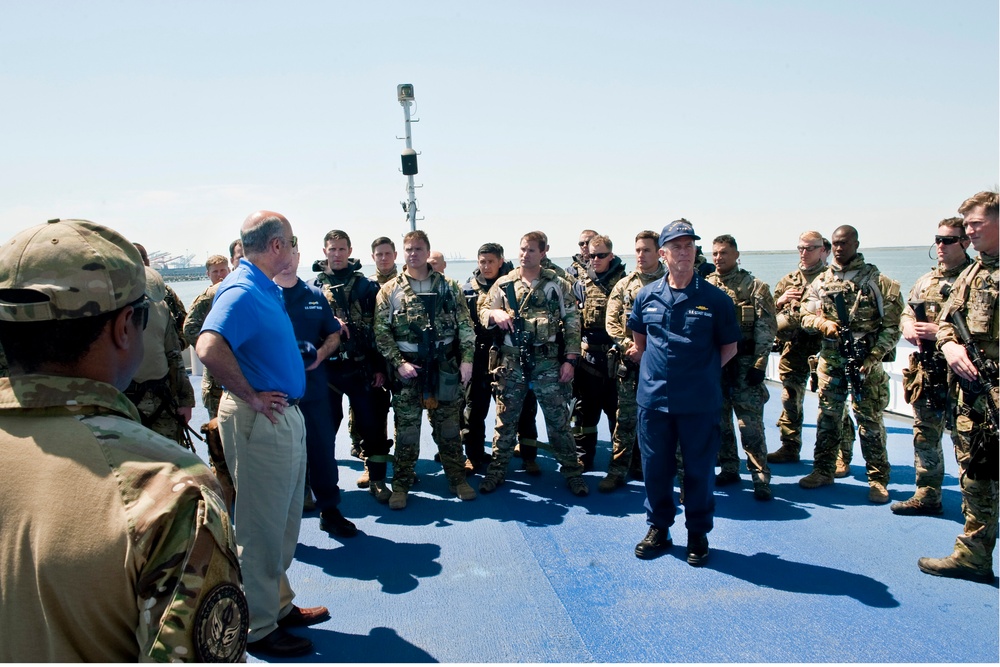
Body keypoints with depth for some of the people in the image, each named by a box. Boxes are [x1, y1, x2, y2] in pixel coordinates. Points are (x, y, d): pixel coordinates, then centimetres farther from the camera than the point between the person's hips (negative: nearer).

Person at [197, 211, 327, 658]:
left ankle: (279, 605, 36)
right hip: (260, 420, -10)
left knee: (284, 522, 20)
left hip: (285, 415, 10)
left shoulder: (265, 289, 10)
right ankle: (257, 629, 19)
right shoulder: (241, 292, -20)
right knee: (261, 528, 3)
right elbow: (209, 348, -34)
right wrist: (251, 397, -24)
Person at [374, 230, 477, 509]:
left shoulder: (448, 287, 6)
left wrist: (467, 359, -6)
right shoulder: (389, 291, 2)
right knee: (406, 428, 4)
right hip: (407, 369, -1)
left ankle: (457, 478, 22)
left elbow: (465, 326, 4)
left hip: (445, 368, 1)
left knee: (449, 426, 9)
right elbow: (381, 332, -2)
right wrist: (399, 363, -11)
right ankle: (401, 484, 15)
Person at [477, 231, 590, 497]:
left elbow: (572, 322, 2)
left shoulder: (557, 284, 2)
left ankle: (572, 471, 18)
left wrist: (570, 359, -4)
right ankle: (497, 469, 21)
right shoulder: (504, 283, 5)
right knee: (506, 416, 8)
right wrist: (495, 314, -17)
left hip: (548, 360, -1)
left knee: (558, 417, 5)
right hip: (512, 360, 1)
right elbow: (483, 311, 7)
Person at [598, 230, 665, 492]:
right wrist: (629, 345, -10)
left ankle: (640, 465, 24)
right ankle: (617, 470, 6)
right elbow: (611, 321, 4)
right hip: (628, 362, 0)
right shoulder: (624, 285, 9)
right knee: (626, 418, 0)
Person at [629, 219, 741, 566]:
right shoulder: (646, 296, 3)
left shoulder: (715, 298, -4)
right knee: (655, 468, 12)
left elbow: (729, 346, 4)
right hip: (653, 398, 2)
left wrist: (702, 371, 2)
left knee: (699, 469, 9)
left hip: (700, 402, -2)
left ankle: (698, 533, 27)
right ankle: (658, 528, 30)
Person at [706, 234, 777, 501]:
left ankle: (761, 478, 4)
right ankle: (728, 470, 23)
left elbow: (766, 328, -5)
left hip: (744, 365, -4)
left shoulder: (755, 286, -1)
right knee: (719, 421, 11)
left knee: (750, 424, -4)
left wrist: (759, 364, -11)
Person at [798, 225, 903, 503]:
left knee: (870, 419, 1)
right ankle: (823, 470, 21)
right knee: (828, 416, 10)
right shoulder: (821, 280, 9)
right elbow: (806, 315, 8)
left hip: (866, 360, -3)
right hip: (830, 359, 4)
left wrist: (874, 357, -13)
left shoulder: (876, 279, -2)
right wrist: (823, 323, -14)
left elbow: (891, 324, -4)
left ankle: (878, 479, 11)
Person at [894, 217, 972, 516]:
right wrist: (909, 327, 1)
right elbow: (906, 313, 23)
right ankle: (927, 496, 26)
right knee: (925, 435, 13)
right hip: (926, 371, 7)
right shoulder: (925, 280, 15)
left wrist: (941, 333, -20)